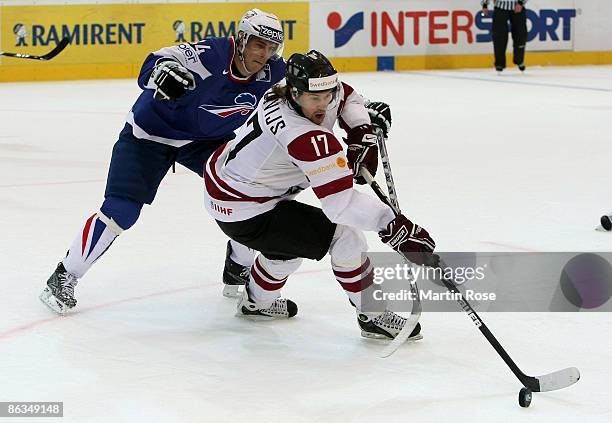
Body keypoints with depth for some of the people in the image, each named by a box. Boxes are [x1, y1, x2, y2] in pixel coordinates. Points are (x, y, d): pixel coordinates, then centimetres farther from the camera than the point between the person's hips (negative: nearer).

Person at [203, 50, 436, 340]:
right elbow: (340, 203, -37)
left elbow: (346, 97, 14)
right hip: (243, 212, -10)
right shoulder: (308, 139, -34)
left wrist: (362, 130, -3)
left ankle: (256, 302, 55)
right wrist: (391, 223, -39)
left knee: (289, 238, 35)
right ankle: (373, 317, 0)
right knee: (345, 236, -12)